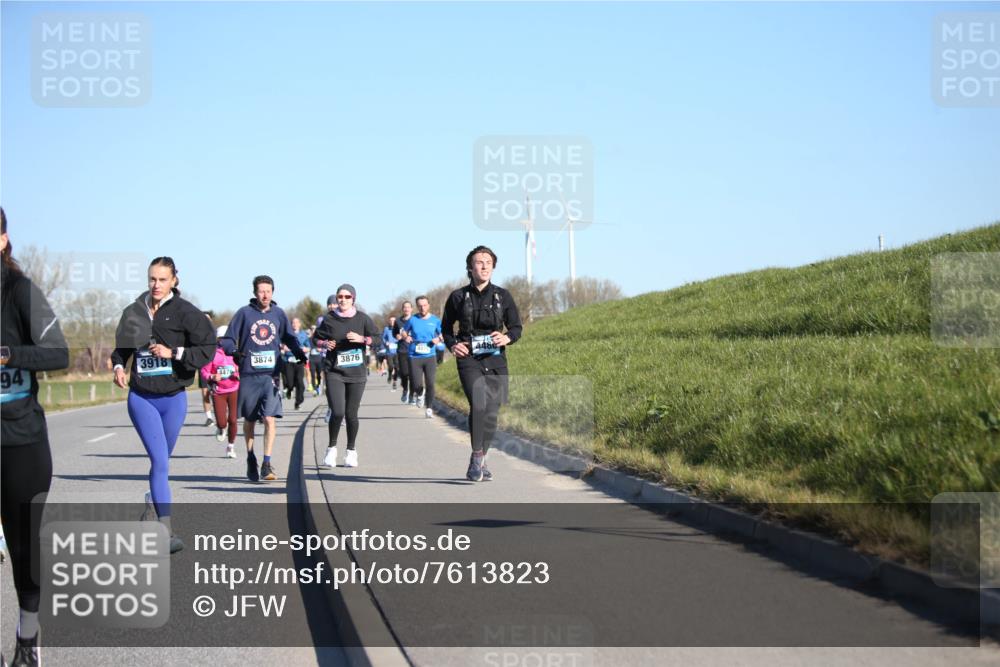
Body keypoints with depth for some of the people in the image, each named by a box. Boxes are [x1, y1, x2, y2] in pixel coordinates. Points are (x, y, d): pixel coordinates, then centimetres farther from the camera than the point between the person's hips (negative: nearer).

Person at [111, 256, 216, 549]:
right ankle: (166, 532, -15)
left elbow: (207, 348, -9)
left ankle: (154, 498, 43)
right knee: (160, 460, -11)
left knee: (162, 460, 15)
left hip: (174, 397, 0)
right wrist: (119, 366, -2)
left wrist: (174, 353, -17)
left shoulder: (185, 312, -6)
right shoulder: (135, 312, 3)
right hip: (141, 398, 0)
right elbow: (122, 346, 16)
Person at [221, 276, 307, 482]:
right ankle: (251, 460, 29)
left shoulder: (279, 314, 6)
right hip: (248, 374, 0)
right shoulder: (244, 313, 1)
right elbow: (228, 339, 1)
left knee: (269, 419, -12)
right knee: (249, 420, 12)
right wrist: (234, 351, -20)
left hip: (271, 374, 0)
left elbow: (289, 338, 15)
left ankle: (267, 465, -11)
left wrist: (299, 353, -3)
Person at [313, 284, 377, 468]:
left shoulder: (362, 318, 2)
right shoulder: (329, 319, 1)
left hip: (357, 372, 1)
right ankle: (332, 448, 9)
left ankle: (351, 450, 24)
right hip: (334, 372, -1)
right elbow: (317, 338, 12)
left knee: (351, 414, 6)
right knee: (337, 412, -13)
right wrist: (325, 344, -8)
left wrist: (362, 339, -12)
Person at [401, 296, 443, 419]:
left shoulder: (435, 320, 3)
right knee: (417, 385, -5)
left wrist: (439, 339, -9)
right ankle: (420, 395, 31)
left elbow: (442, 335, 13)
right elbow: (404, 331, 15)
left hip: (430, 356, 0)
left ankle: (429, 408, 9)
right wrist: (406, 337, -6)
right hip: (415, 357, 0)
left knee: (430, 383, -6)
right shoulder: (412, 320, 2)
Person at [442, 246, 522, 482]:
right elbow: (446, 327, 16)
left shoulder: (502, 296, 7)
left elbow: (516, 327, 11)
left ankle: (479, 462, 21)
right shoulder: (458, 297, 4)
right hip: (469, 360, -2)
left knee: (491, 413, 4)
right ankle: (477, 457, -13)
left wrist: (507, 338, -11)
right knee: (479, 404, -24)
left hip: (496, 361, 3)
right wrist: (452, 345, -4)